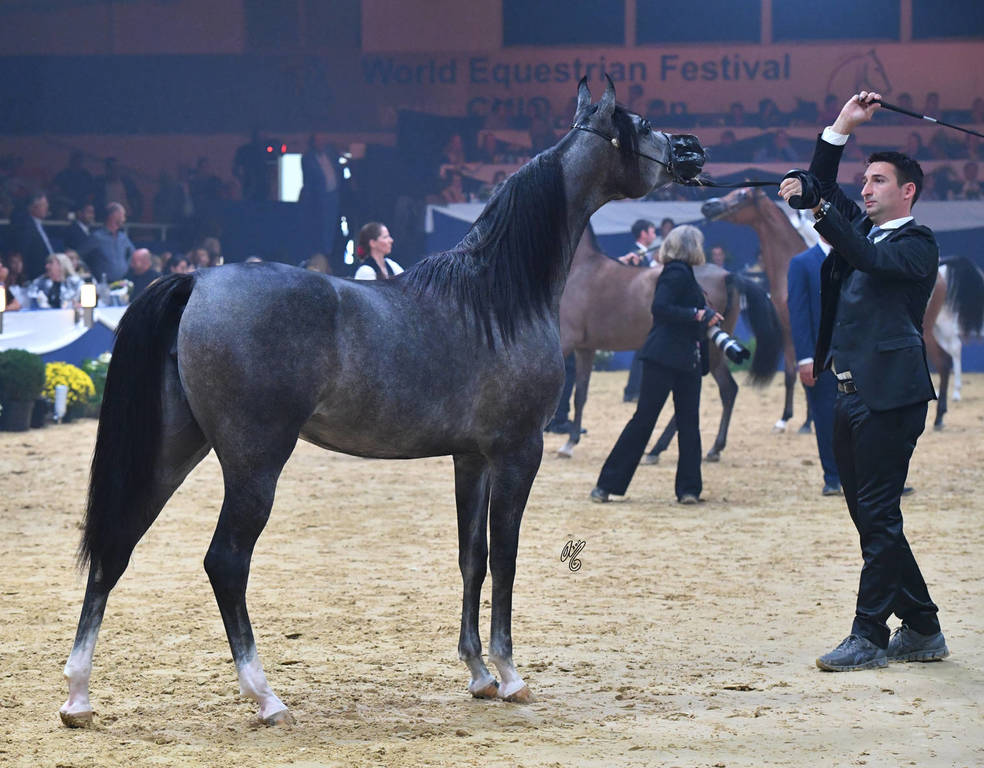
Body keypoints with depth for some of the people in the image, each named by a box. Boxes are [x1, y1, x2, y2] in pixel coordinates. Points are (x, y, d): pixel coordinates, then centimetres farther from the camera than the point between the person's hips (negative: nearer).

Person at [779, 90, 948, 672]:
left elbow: (869, 261, -22)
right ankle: (922, 630, 18)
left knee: (878, 517, -8)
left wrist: (816, 207, -26)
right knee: (871, 517, 10)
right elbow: (822, 189, 21)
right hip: (851, 394, 9)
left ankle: (869, 636, -5)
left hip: (889, 397, -9)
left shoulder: (917, 245, -5)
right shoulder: (863, 229, 18)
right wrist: (842, 128, 11)